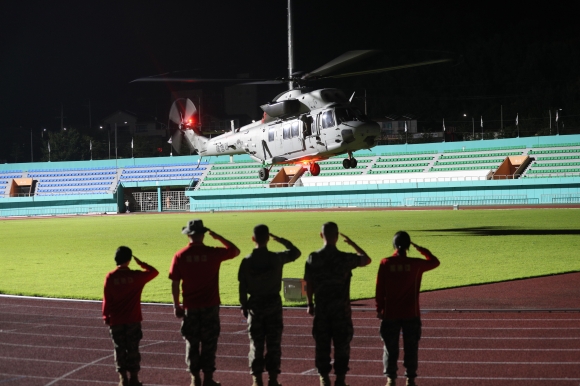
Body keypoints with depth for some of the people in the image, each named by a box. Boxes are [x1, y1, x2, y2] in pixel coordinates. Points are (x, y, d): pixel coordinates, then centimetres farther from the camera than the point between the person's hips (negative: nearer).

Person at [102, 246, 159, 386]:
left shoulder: (110, 277, -7)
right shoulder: (136, 276, -8)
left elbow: (106, 299, -3)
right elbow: (154, 272, 8)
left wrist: (106, 316, 7)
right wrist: (141, 263, 15)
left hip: (116, 321, 1)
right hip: (133, 320, 0)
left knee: (120, 349, 8)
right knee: (133, 349, 8)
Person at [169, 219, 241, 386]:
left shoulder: (180, 256, -5)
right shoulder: (212, 253, -8)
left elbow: (175, 283, -3)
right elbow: (235, 251, 8)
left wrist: (176, 306, 5)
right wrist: (218, 237, 11)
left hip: (190, 307, 1)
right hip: (210, 306, -1)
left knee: (192, 343, 11)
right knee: (209, 342, 7)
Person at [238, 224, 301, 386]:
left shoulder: (247, 261, -9)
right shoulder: (277, 258, -9)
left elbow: (242, 287, -4)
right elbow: (296, 252, 9)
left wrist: (244, 306, 8)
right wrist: (280, 240, 12)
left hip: (255, 304, 0)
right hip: (274, 304, 0)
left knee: (256, 343, 7)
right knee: (273, 342, 6)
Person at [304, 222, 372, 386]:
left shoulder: (313, 258, -5)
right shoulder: (346, 258, -10)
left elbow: (308, 284, 1)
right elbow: (367, 260, 7)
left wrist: (310, 304, 13)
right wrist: (353, 244, 18)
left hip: (321, 307, 2)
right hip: (341, 308, -2)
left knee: (322, 344, 10)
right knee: (342, 344, 7)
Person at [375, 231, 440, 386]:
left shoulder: (385, 263, -6)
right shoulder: (415, 264, -6)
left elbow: (380, 288, -3)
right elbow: (435, 262, 13)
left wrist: (379, 308, 5)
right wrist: (420, 249, 19)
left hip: (390, 313, 0)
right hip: (411, 314, 0)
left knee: (390, 347, 9)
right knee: (411, 348, 8)